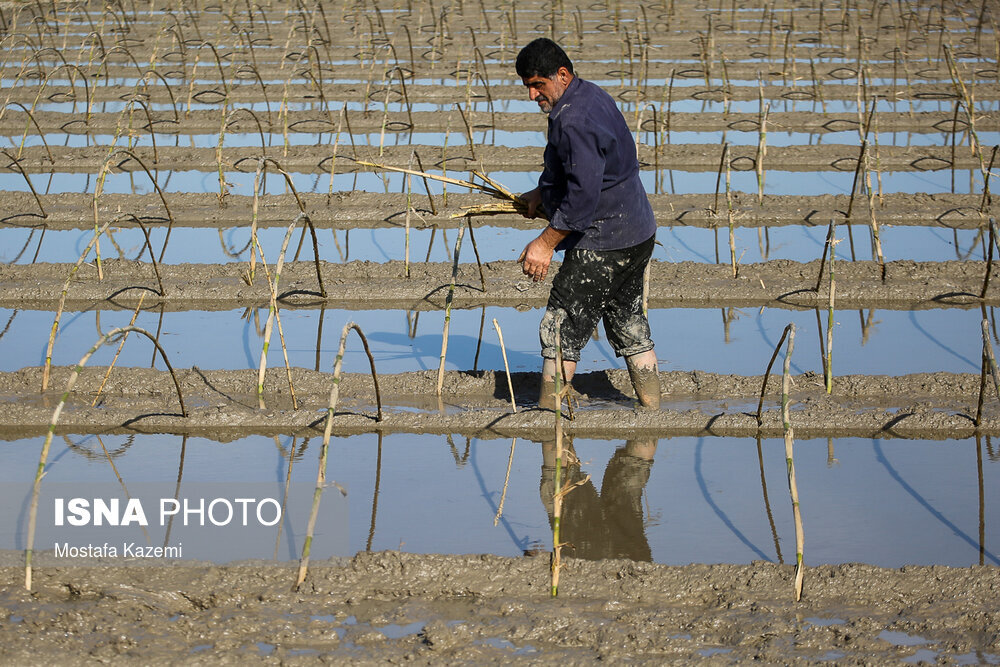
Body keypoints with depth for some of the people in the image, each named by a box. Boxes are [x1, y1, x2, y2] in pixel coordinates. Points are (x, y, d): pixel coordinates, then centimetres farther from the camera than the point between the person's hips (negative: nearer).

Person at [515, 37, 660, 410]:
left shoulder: (575, 120, -23)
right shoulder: (590, 96, 10)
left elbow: (583, 195, -28)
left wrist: (546, 243, -23)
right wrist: (542, 192, 22)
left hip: (603, 244, -11)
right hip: (637, 234, 11)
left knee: (561, 330, -5)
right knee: (630, 326, 18)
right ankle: (651, 411, 23)